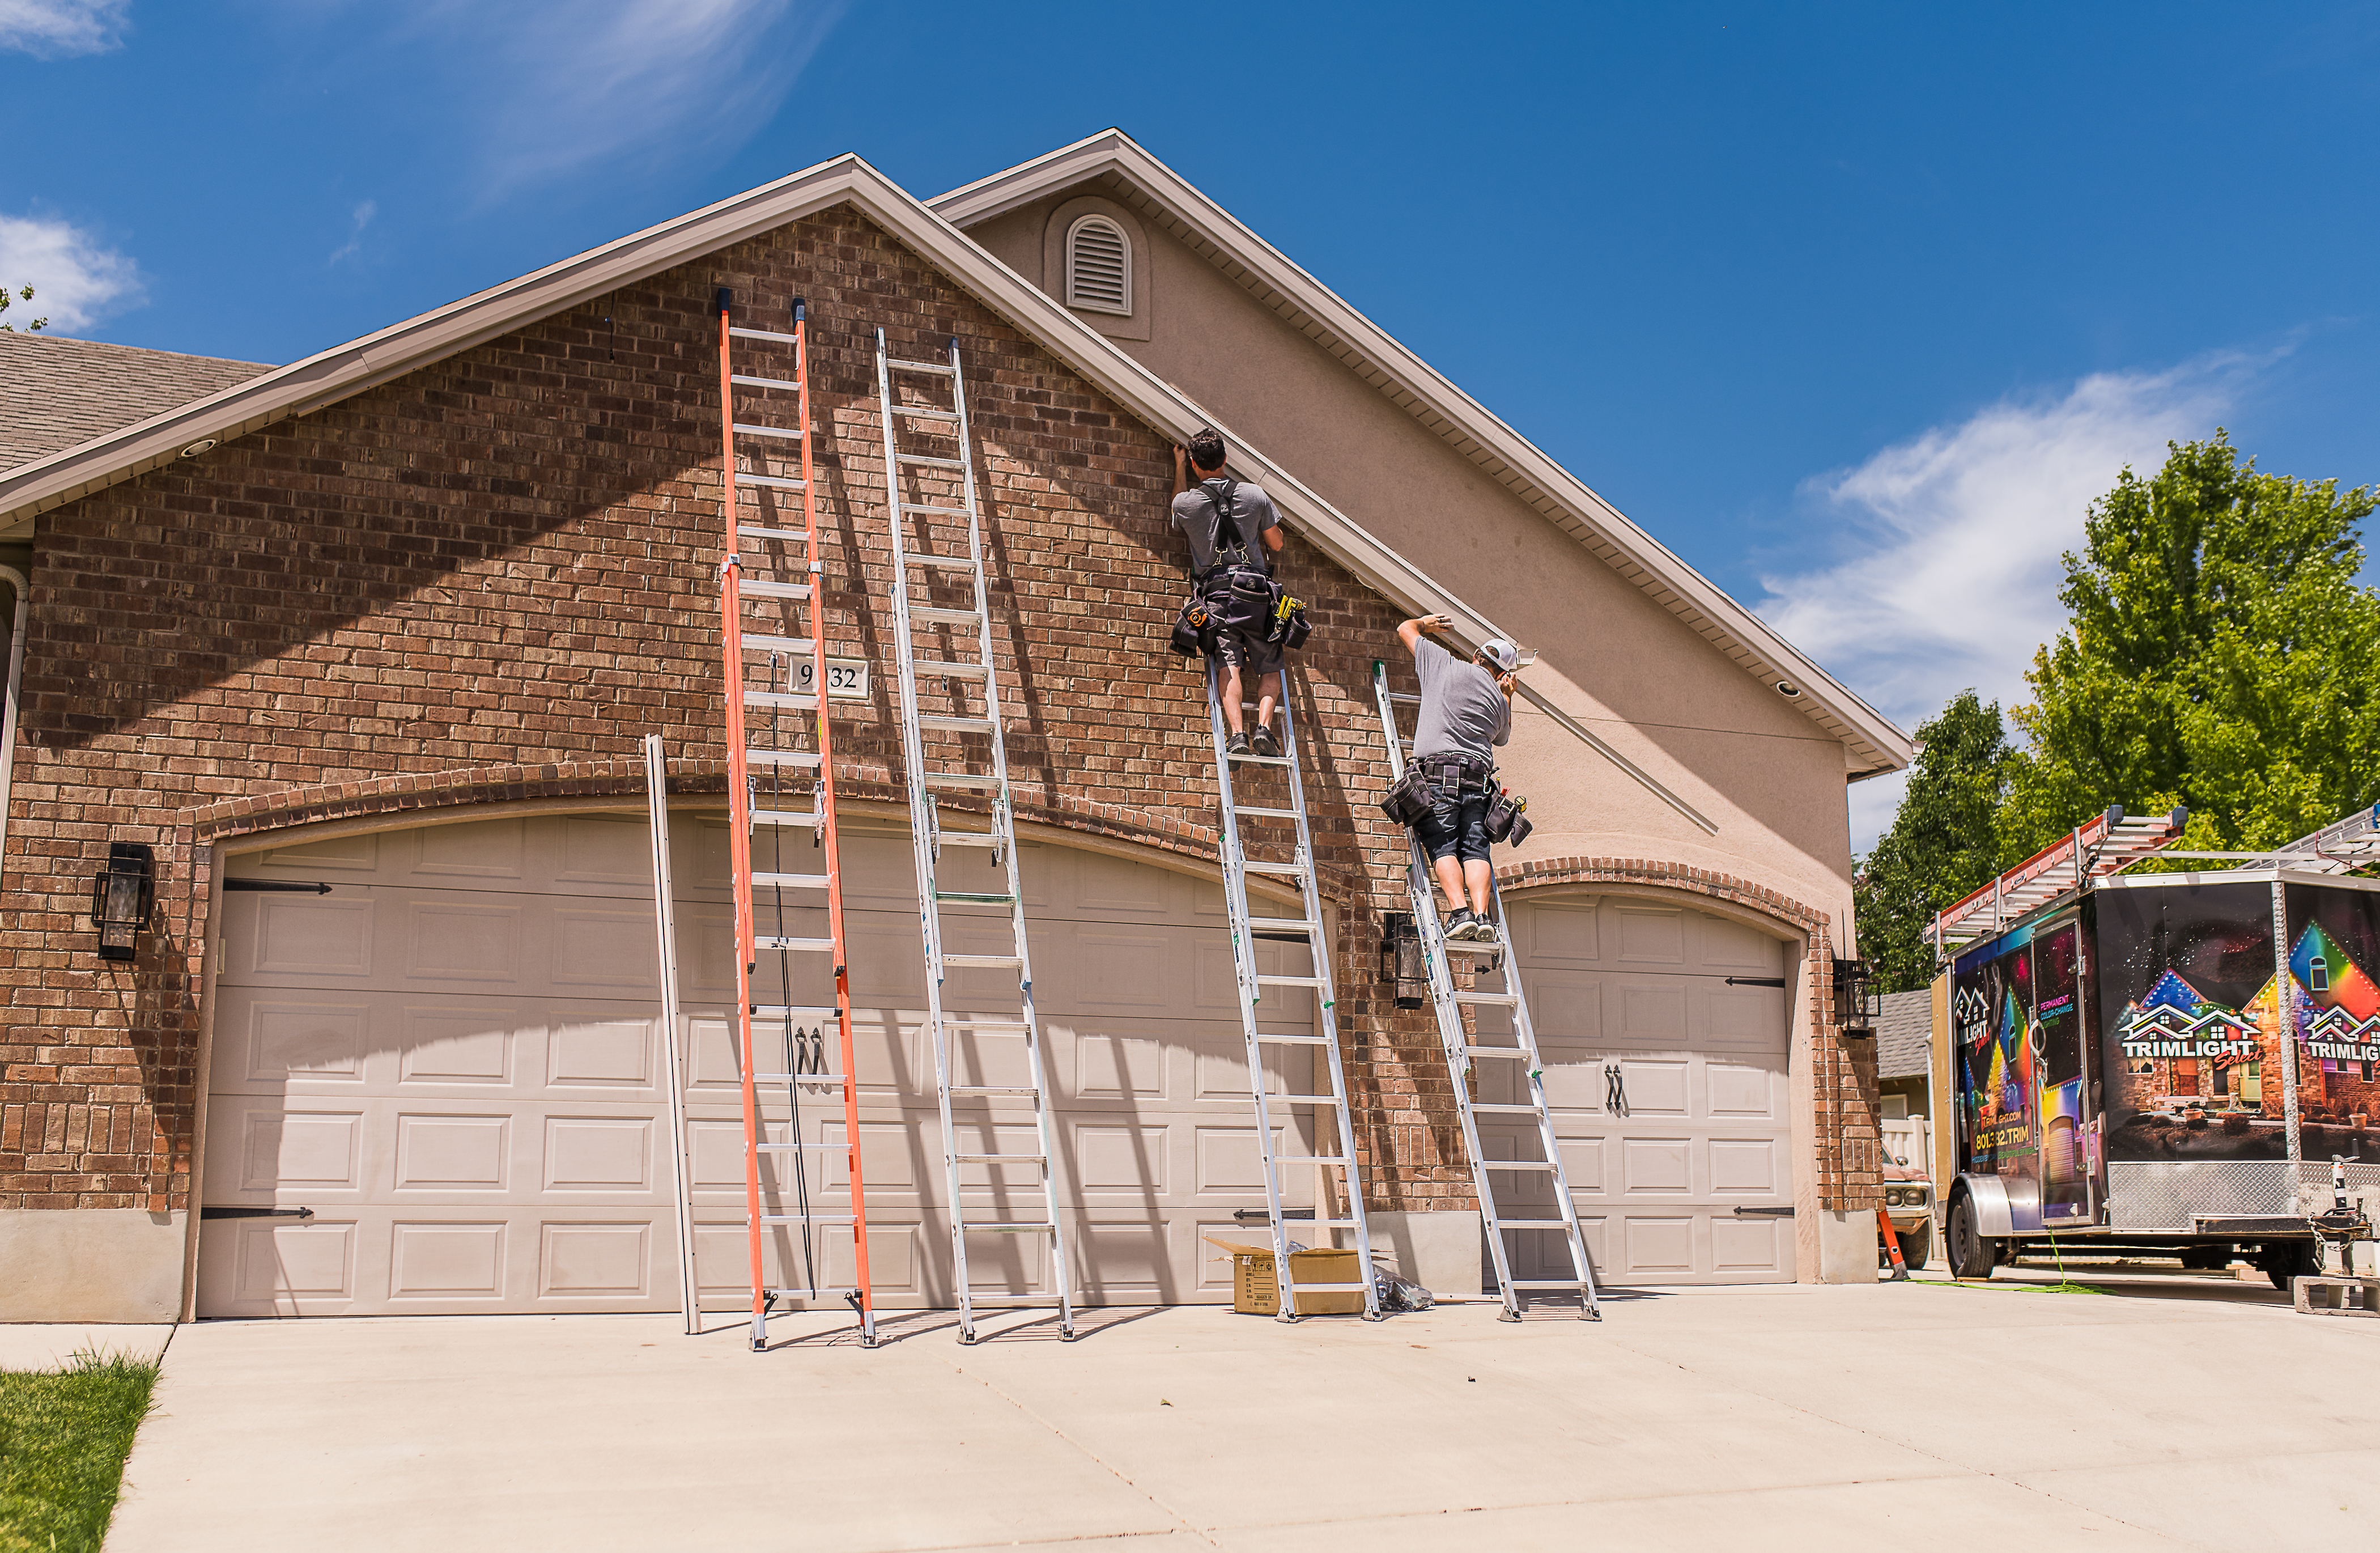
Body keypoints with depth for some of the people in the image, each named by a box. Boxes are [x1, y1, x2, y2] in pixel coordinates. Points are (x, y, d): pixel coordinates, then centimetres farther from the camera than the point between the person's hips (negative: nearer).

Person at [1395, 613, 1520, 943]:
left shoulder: (1446, 665, 8)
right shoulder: (1499, 700, 18)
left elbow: (1405, 629, 22)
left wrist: (1425, 622, 42)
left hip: (1437, 769, -3)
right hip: (1479, 778, 3)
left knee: (1443, 847, -7)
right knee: (1475, 849, -1)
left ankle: (1460, 912, -22)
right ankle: (1482, 915, -17)